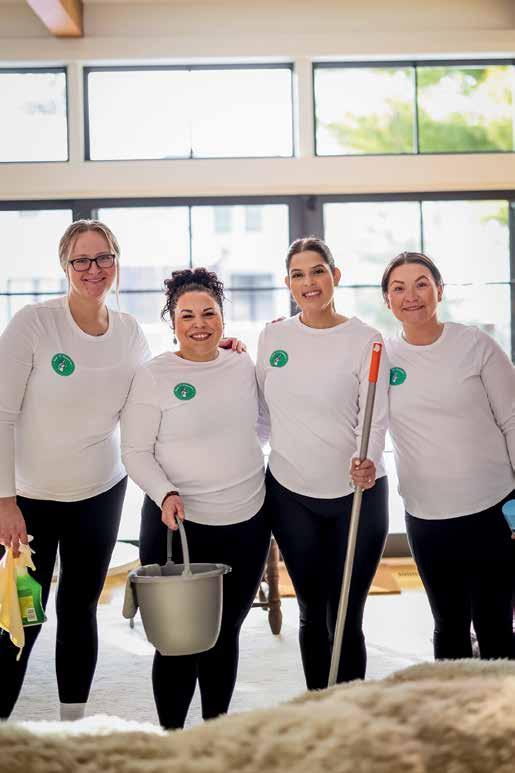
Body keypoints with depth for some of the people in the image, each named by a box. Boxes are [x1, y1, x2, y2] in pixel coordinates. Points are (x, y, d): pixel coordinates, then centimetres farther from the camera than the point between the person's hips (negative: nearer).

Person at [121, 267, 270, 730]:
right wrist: (166, 494, -23)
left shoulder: (244, 366, 5)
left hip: (247, 523, 4)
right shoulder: (153, 376, -7)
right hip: (178, 524, -4)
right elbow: (135, 451, -6)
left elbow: (267, 427, 16)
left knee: (226, 633, 16)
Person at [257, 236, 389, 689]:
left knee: (346, 618, 2)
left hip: (356, 494, -3)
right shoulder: (272, 337, 6)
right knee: (312, 614, 13)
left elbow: (376, 417, -11)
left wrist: (367, 463, -29)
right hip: (290, 494, 3)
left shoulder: (364, 340, -5)